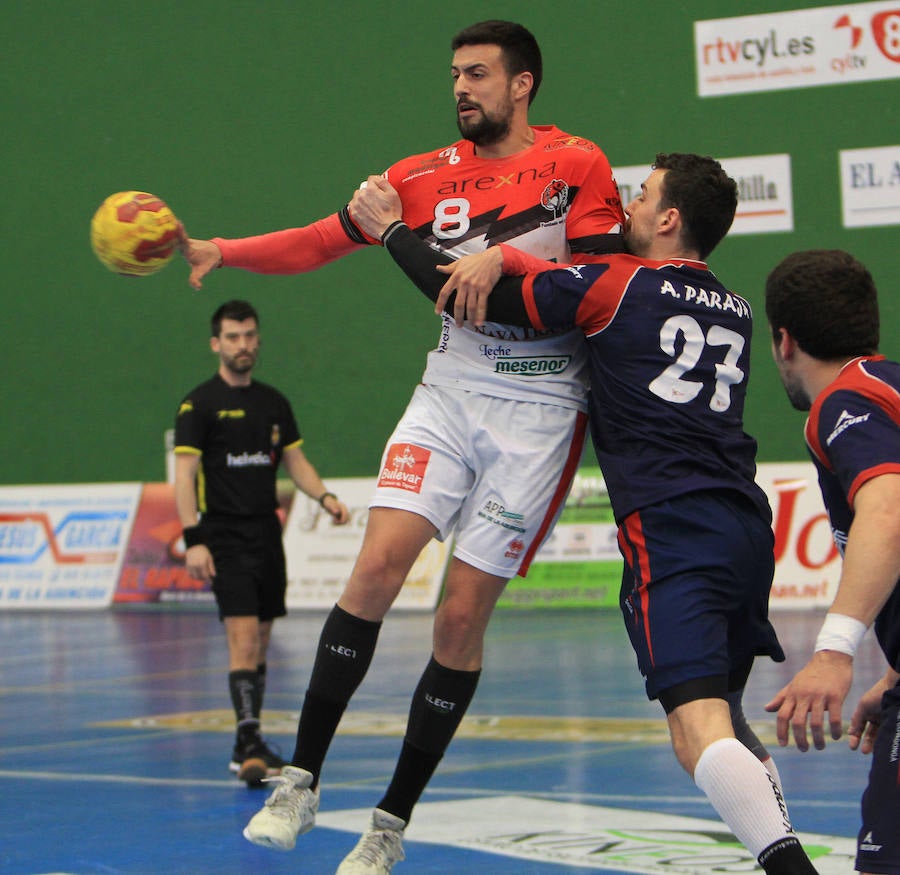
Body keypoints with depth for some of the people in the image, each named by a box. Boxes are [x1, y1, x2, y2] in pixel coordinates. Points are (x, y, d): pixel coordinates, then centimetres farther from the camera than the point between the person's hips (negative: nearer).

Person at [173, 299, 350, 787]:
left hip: (266, 533, 6)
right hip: (225, 538, -6)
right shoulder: (199, 404, -4)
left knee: (260, 642, 10)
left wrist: (325, 497, -2)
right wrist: (193, 538, -19)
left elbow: (295, 461, 17)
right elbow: (185, 475, -9)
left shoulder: (274, 403, 13)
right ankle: (249, 746, -21)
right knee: (243, 636, -17)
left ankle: (247, 747, 19)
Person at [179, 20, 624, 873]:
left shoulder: (578, 164, 0)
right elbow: (322, 240, 5)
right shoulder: (427, 176, 8)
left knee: (461, 618, -3)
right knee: (378, 563, -17)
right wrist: (217, 251, -8)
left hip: (537, 410, -2)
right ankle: (300, 782, -8)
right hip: (449, 390, 3)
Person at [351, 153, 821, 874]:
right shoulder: (736, 309, 22)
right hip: (748, 527, 7)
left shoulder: (617, 284, 3)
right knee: (724, 717, 20)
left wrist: (391, 230, 24)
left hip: (671, 526, -7)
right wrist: (506, 258, 32)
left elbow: (461, 297, 8)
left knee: (698, 727, -18)